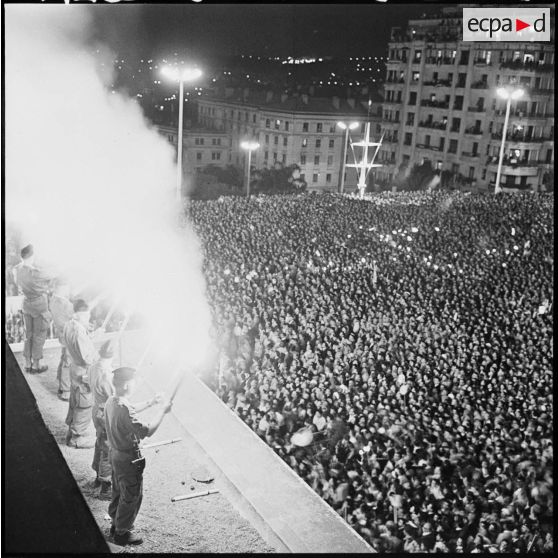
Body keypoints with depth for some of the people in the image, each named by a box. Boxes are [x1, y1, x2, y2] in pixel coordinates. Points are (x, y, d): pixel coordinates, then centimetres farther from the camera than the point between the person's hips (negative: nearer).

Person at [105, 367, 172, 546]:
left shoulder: (111, 401, -3)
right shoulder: (124, 409, -33)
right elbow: (147, 431, -31)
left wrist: (150, 402, 14)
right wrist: (163, 411, -23)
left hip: (116, 454, 9)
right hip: (129, 459, -9)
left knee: (118, 492, 25)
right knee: (131, 497, 9)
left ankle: (116, 525, 42)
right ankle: (122, 533, 24)